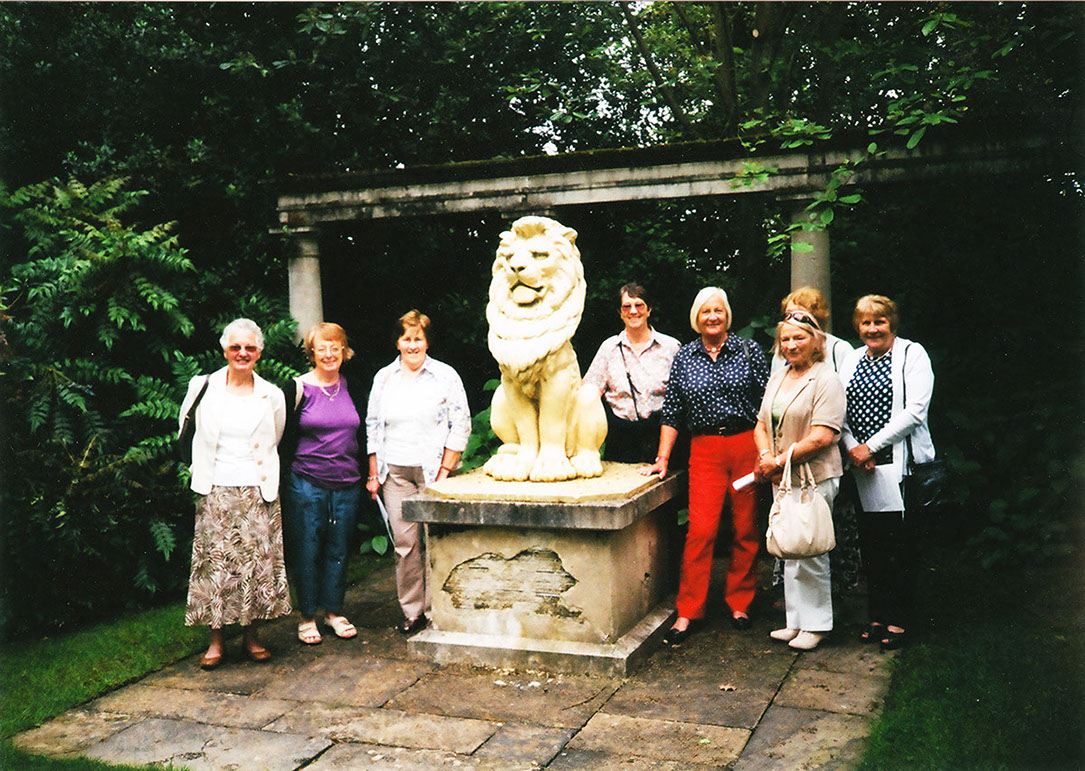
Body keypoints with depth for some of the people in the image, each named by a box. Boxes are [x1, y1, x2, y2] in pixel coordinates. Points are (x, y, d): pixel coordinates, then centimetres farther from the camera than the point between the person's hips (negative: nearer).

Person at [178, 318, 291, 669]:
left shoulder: (272, 396, 5)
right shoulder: (203, 388, 3)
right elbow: (188, 436, 14)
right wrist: (202, 472, 11)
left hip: (257, 491, 1)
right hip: (216, 491, -1)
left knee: (256, 561, 2)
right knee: (214, 561, -1)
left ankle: (251, 634, 15)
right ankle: (215, 638, 9)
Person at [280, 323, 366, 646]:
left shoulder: (353, 386, 8)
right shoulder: (297, 388, -4)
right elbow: (285, 438, -1)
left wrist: (369, 473, 13)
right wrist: (285, 480, -4)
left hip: (347, 484, 4)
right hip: (306, 483, -3)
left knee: (339, 549, 10)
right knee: (307, 551, 2)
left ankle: (334, 611, 24)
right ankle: (307, 616, 16)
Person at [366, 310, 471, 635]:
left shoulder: (445, 376, 2)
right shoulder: (383, 378, 12)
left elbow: (461, 426, 0)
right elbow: (373, 427, 16)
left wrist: (445, 471, -6)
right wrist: (374, 473, 10)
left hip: (432, 470, -3)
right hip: (395, 472, 3)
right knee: (404, 543, 2)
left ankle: (436, 610, 8)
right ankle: (412, 611, 13)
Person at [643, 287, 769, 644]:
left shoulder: (749, 350, 5)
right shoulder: (684, 357, 8)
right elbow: (672, 412, 9)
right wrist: (662, 458, 4)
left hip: (747, 446, 0)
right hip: (705, 450, 0)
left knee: (747, 529, 6)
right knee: (700, 530, -7)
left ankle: (739, 604, 21)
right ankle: (688, 612, 1)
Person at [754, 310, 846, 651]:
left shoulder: (826, 380, -9)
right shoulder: (778, 378, 14)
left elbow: (822, 437, -17)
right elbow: (762, 423, 16)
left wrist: (780, 460, -16)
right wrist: (765, 455, -4)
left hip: (815, 479, -7)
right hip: (782, 480, 7)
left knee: (810, 552, -2)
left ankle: (815, 624, 12)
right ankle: (796, 620, 23)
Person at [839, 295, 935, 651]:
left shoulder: (912, 354, -1)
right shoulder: (851, 360, 15)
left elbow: (915, 411, -11)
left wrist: (871, 446, -12)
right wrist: (853, 448, -5)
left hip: (900, 464, -5)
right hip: (861, 468, 5)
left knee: (900, 544, -1)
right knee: (870, 544, 8)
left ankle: (898, 620, 9)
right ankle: (877, 616, 18)